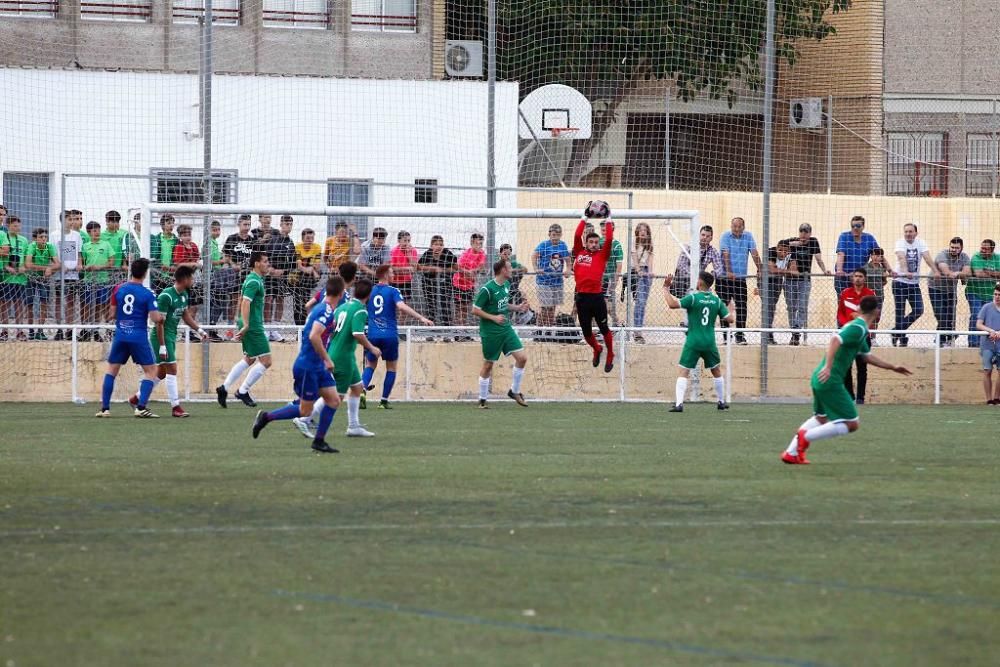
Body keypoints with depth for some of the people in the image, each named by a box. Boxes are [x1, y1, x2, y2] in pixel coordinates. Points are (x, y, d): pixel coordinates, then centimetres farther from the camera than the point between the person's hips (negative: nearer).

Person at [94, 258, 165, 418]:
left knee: (111, 370, 16)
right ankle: (141, 407, -8)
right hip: (139, 337, -4)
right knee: (151, 370, 5)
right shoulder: (147, 294, -9)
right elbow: (155, 318, -12)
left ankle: (105, 408, 10)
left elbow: (113, 313, 10)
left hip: (120, 336, 4)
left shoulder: (119, 289, 2)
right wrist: (161, 317, 10)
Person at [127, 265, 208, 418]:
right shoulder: (166, 296, -19)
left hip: (172, 337, 9)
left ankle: (137, 398, 26)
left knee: (161, 373, 14)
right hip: (161, 337, -9)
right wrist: (162, 346, -21)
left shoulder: (184, 295, 8)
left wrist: (199, 329, 5)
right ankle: (175, 407, -7)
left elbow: (186, 316, 19)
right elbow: (160, 322, -19)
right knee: (172, 369, -10)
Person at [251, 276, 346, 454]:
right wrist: (327, 359, -23)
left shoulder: (321, 308, 10)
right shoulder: (326, 311, -20)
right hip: (307, 367, -10)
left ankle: (319, 441, 9)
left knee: (334, 400, 6)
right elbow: (314, 336, -31)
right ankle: (266, 417, 9)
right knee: (305, 411, -2)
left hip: (317, 366, 10)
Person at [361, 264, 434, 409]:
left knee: (370, 365, 16)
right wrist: (421, 318, -25)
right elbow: (401, 306, -21)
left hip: (373, 335, 3)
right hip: (390, 335, -3)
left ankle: (363, 390, -11)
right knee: (391, 368, 13)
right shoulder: (393, 291, -5)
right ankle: (384, 401, 9)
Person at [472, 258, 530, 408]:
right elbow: (475, 310, -14)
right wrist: (494, 318, -20)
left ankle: (514, 391, 15)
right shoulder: (487, 289, -18)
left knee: (522, 358, -2)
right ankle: (483, 400, 17)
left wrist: (517, 308, 6)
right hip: (490, 332, -7)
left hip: (506, 328, 7)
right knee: (488, 365, 3)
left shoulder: (506, 285, 6)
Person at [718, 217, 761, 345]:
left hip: (741, 278, 2)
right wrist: (729, 272, -24)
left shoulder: (748, 237, 5)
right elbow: (726, 254, -13)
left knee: (742, 307, -4)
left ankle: (739, 335, 1)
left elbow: (754, 253, -1)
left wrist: (759, 269, -11)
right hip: (724, 277, -2)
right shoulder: (725, 236, -3)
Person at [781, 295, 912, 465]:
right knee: (852, 424, -6)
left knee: (821, 418, 29)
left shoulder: (858, 328, 19)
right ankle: (806, 436, -9)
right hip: (830, 381, -10)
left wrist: (893, 367, 39)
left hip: (819, 379, 10)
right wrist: (828, 366, -37)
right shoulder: (858, 328, -13)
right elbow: (835, 340, -28)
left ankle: (791, 453, 27)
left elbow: (867, 356, 32)